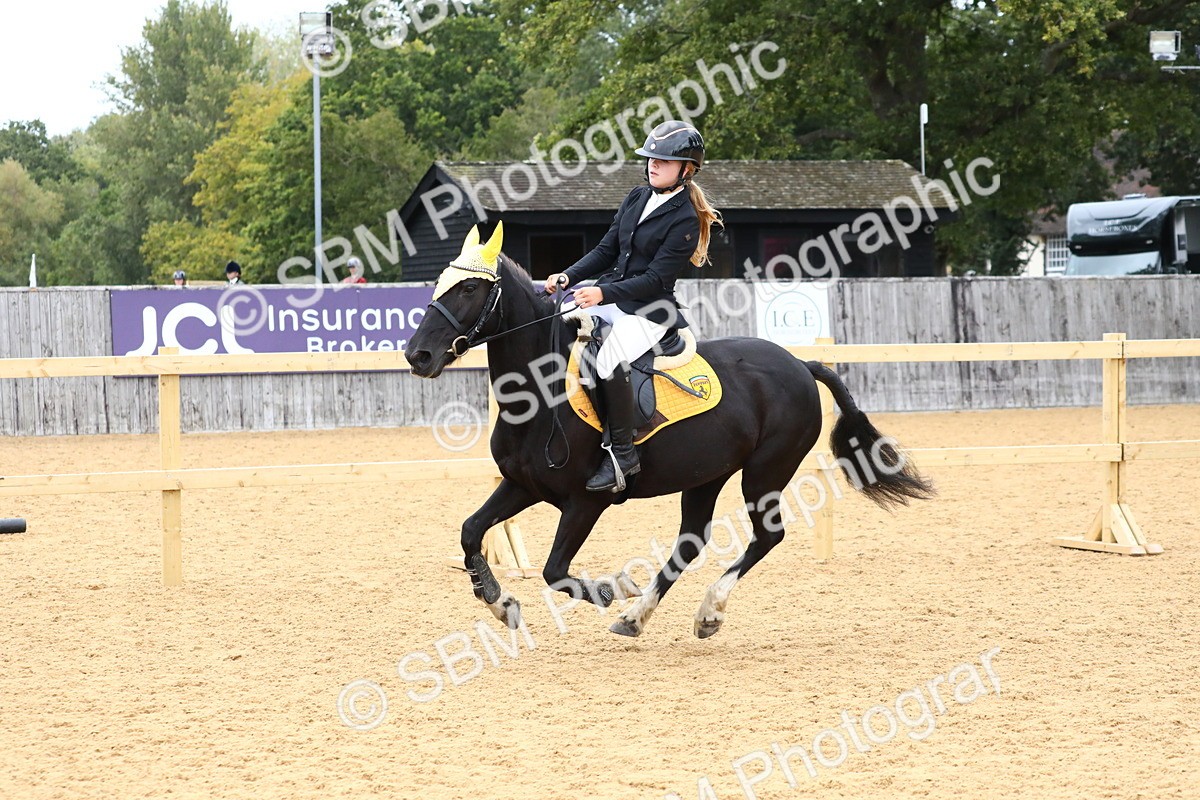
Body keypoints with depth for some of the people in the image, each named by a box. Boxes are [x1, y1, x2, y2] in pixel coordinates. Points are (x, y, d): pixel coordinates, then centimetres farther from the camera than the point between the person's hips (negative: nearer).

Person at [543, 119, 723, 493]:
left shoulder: (685, 221, -12)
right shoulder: (637, 198, 11)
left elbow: (655, 280, -18)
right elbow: (606, 250, 14)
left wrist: (603, 293, -26)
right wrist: (568, 277, -1)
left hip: (649, 310, -9)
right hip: (611, 297, 9)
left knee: (608, 360, -34)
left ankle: (623, 453, -24)